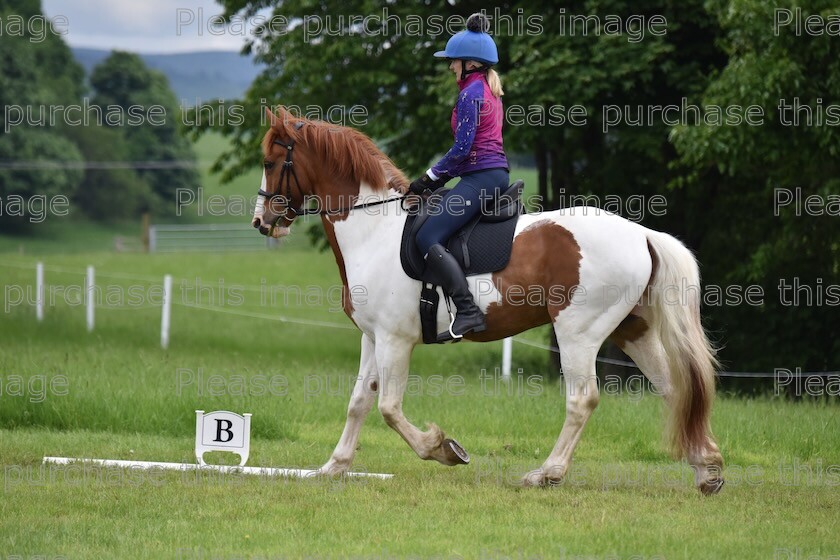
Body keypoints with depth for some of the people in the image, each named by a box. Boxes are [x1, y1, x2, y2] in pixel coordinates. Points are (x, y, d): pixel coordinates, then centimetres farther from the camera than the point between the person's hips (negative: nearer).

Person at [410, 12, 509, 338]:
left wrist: (431, 177, -6)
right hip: (496, 173, 11)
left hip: (480, 177, -11)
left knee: (428, 238, -18)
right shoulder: (490, 91, 19)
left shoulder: (471, 93, -11)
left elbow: (463, 148, -16)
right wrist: (441, 176, 17)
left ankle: (468, 311, -30)